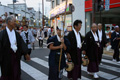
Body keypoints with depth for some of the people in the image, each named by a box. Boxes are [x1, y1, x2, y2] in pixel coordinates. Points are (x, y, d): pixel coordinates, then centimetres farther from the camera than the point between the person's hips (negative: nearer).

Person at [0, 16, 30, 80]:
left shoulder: (16, 34, 6)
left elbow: (21, 43, 3)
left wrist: (26, 53, -2)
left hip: (16, 56, 5)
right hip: (7, 57, -4)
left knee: (16, 74, 11)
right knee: (6, 74, 10)